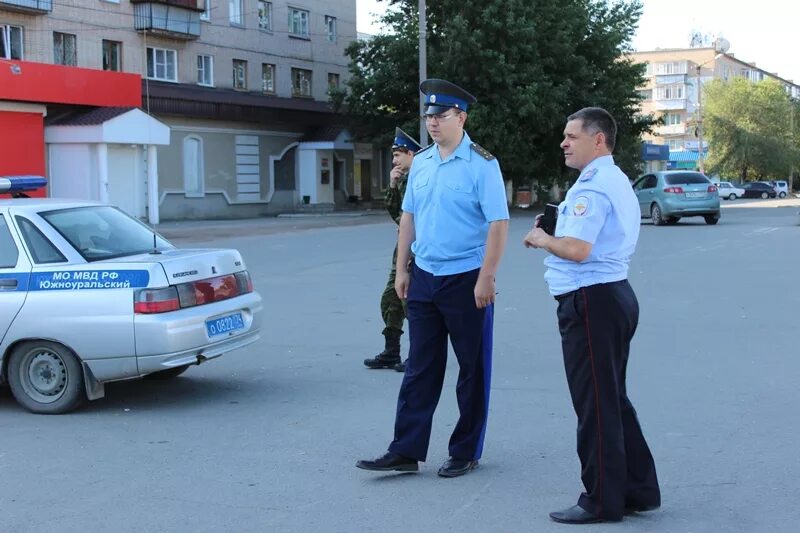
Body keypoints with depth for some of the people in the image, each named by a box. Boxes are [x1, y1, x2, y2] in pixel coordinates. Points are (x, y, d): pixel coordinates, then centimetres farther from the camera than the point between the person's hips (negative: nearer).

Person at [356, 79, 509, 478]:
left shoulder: (481, 164, -11)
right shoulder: (421, 162, 8)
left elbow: (498, 223, -14)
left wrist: (486, 279, -18)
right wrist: (402, 269, 11)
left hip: (466, 280, -6)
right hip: (423, 278, 6)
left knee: (472, 368, 7)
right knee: (420, 368, 8)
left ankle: (465, 453, 18)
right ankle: (405, 452, 12)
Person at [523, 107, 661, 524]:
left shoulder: (593, 187, -18)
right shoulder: (617, 181, 17)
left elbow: (577, 249, -27)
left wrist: (541, 239, -9)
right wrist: (552, 237, 14)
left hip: (591, 302, -11)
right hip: (615, 293, 11)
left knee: (596, 405, -2)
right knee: (613, 400, 17)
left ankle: (602, 502, 8)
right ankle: (638, 489, 24)